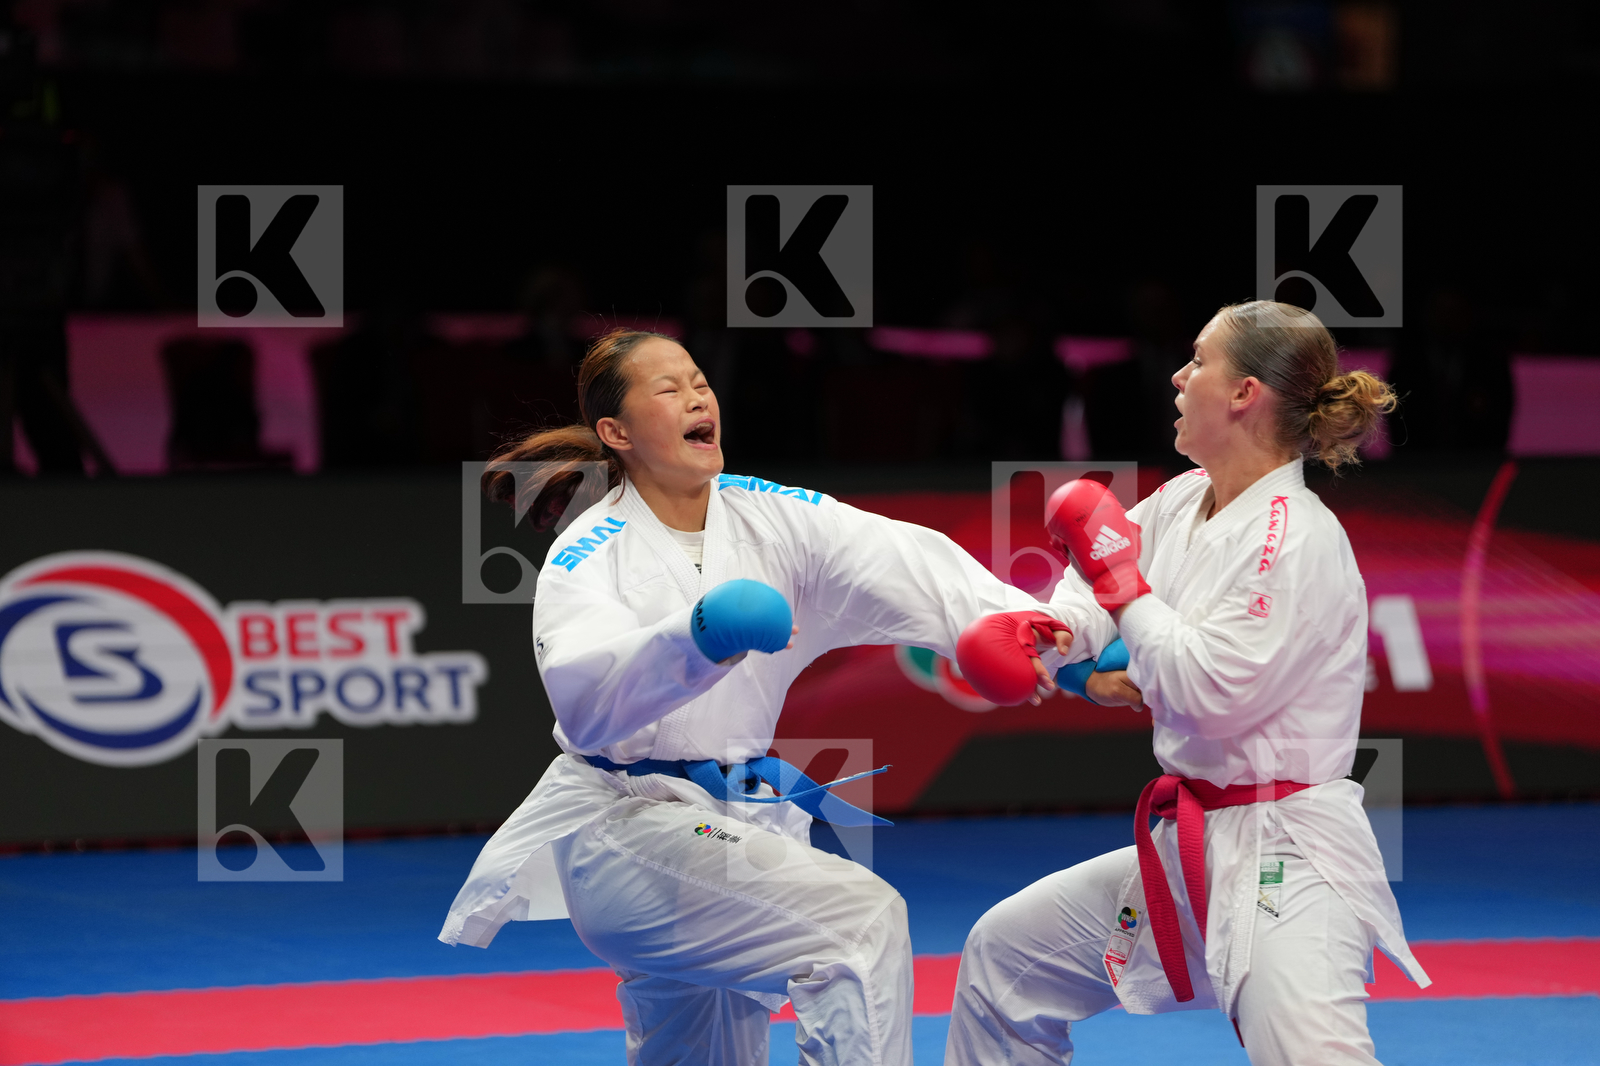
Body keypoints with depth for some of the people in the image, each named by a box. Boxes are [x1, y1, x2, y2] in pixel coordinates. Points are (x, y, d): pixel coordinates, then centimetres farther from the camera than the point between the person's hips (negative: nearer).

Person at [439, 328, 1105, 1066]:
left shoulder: (769, 516, 3)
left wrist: (1019, 623, -30)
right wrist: (700, 638, -48)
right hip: (626, 830, -7)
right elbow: (586, 699, -31)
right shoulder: (587, 558, -12)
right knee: (859, 918, -26)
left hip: (729, 827, 7)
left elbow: (904, 565, -13)